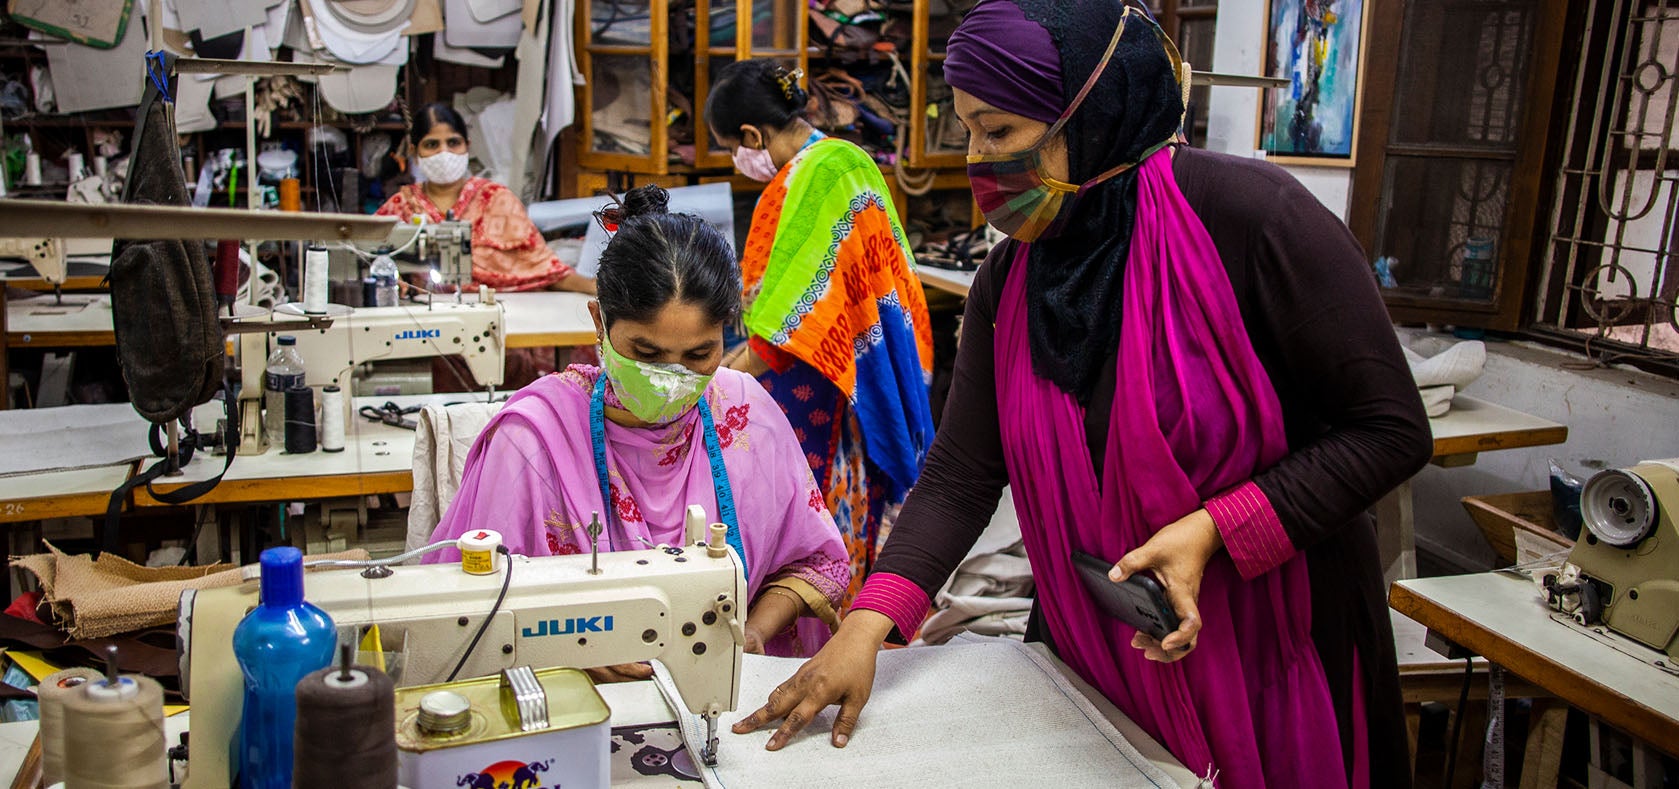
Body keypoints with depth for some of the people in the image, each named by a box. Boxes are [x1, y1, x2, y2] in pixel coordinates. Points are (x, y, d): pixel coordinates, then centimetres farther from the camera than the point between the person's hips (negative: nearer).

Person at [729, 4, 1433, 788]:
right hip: (1091, 648, 4)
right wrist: (868, 625, -18)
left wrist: (1212, 530, -26)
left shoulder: (1247, 215, -20)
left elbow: (1391, 431, -16)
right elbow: (960, 475, -5)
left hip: (1276, 651, -4)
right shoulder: (1011, 278, -3)